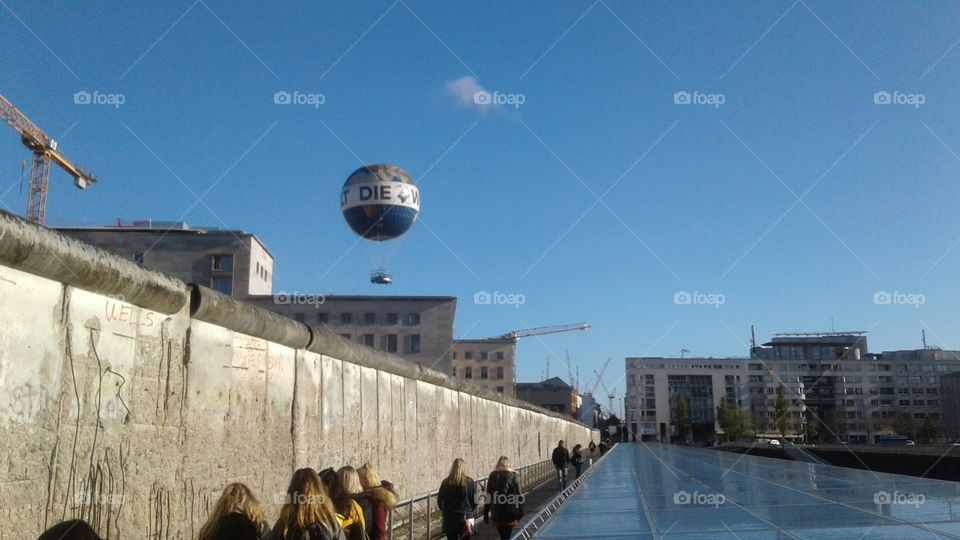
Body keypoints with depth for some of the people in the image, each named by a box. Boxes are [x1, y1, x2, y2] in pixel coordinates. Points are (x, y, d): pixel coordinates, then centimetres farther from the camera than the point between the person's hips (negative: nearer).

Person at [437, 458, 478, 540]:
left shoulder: (445, 482, -4)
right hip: (465, 519, -1)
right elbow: (474, 501, -5)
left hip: (449, 519, 2)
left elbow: (439, 500, 4)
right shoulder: (469, 482, -9)